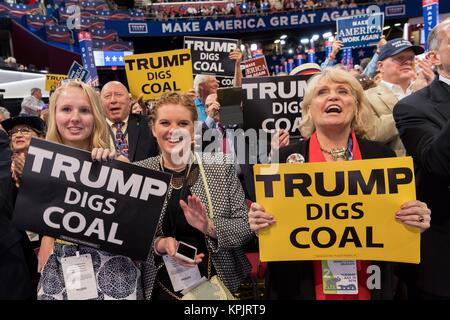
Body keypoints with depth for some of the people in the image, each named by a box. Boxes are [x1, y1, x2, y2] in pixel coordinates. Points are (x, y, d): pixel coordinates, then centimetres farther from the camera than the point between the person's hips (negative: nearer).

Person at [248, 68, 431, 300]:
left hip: (369, 287, 2)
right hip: (302, 288, -1)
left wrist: (415, 221, -16)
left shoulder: (382, 156, -4)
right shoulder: (285, 158, -8)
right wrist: (259, 224, -22)